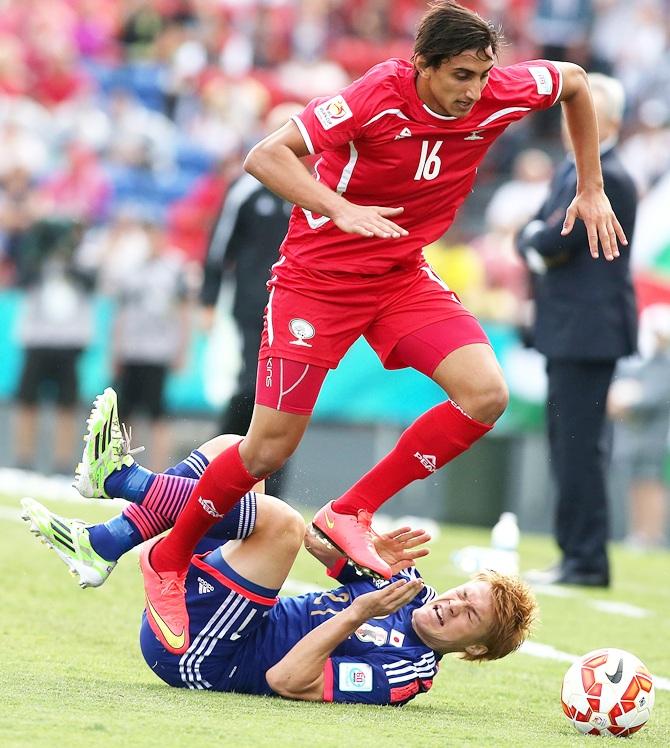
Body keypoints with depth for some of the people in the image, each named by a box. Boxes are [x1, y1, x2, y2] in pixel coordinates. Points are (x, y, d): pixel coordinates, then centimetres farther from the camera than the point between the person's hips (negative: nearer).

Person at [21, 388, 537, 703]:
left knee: (280, 520, -28)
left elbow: (285, 680, -23)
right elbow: (328, 548, 17)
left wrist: (356, 614, -26)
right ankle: (102, 542, -4)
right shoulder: (409, 588, 8)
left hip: (194, 652, -9)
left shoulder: (406, 670, -15)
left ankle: (118, 476, -14)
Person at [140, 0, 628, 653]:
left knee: (485, 393, -18)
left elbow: (575, 81, 10)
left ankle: (351, 513, -5)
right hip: (318, 274, -5)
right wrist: (341, 211, -42)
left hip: (404, 275, 5)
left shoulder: (502, 95, -13)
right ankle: (168, 560, 16)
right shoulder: (377, 96, -26)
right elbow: (265, 157, -29)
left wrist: (591, 190, 10)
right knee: (271, 447, -7)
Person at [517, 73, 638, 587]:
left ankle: (586, 561, -6)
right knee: (567, 443, 13)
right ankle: (576, 553, 19)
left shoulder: (607, 180, -15)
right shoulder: (571, 170, 16)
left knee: (580, 444, -9)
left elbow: (553, 241, -21)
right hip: (566, 328, 10)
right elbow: (533, 236, 15)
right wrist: (536, 242, -5)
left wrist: (537, 241, -1)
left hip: (591, 328, -10)